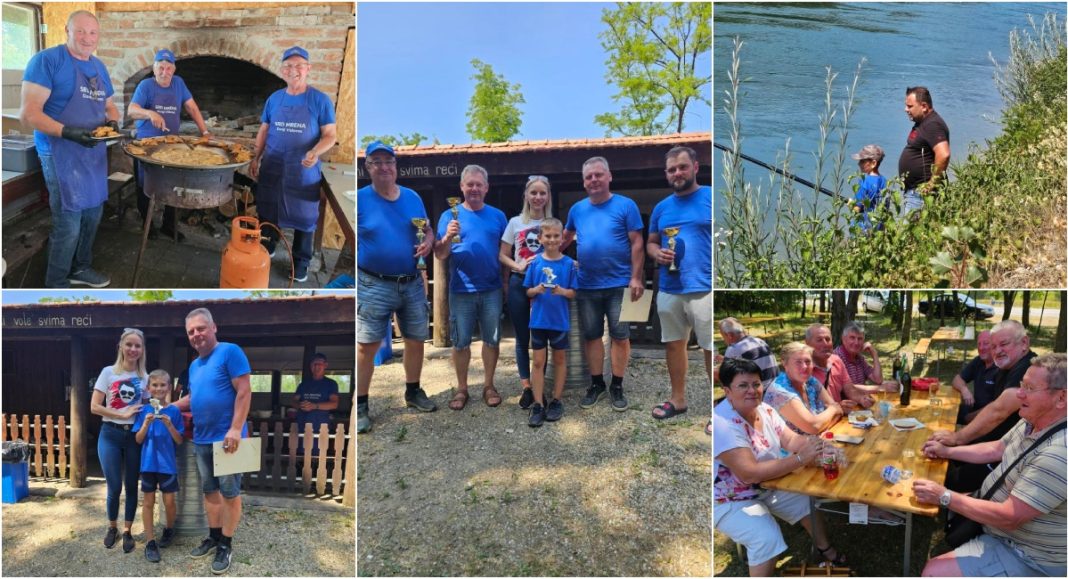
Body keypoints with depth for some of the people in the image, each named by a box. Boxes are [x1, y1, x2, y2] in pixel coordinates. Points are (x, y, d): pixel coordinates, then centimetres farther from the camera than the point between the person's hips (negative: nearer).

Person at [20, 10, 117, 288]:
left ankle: (81, 268, 34)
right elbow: (28, 113, -17)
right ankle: (56, 284, 8)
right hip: (62, 153, -7)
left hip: (95, 152, 8)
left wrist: (113, 120, -1)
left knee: (92, 215, 16)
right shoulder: (47, 60, -12)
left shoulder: (100, 67, 11)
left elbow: (109, 105, 23)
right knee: (68, 223, -7)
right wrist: (68, 132, -30)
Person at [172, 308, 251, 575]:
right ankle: (214, 537, 30)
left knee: (230, 492, 2)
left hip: (226, 438, -8)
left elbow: (244, 392, -18)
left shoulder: (230, 352, -12)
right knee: (209, 490, 16)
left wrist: (236, 429, -23)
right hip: (202, 439, 8)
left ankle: (226, 545, 13)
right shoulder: (194, 365, 13)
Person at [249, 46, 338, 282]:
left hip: (304, 171, -3)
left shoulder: (320, 100, -8)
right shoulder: (274, 99, 4)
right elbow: (263, 131, 12)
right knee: (267, 213, 16)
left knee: (304, 218, 7)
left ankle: (301, 261, 22)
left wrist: (315, 152, -27)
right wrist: (255, 159, 6)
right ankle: (265, 250, 37)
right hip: (272, 169, 3)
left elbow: (330, 135, -9)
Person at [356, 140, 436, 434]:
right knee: (366, 345, -3)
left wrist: (428, 242, -7)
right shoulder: (359, 199, -7)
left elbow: (428, 229, 15)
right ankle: (361, 406, 8)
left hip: (412, 283, 5)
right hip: (374, 285, -4)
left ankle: (413, 392, 33)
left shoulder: (412, 197, 5)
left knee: (416, 340, 14)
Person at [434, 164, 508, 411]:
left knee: (492, 339, 8)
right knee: (460, 342, 6)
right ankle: (461, 388, 19)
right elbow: (440, 255, -4)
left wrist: (508, 284, 3)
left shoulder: (497, 216, 5)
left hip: (492, 290, 1)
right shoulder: (449, 215, 1)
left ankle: (489, 386, 22)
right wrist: (448, 237, -23)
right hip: (461, 291, -1)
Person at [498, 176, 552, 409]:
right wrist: (517, 266, -14)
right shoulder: (515, 222, 3)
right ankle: (526, 388, 13)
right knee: (523, 338, 5)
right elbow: (503, 255, 5)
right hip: (519, 284, 0)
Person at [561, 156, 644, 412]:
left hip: (619, 285, -3)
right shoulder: (577, 209, 7)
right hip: (587, 286, 4)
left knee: (620, 336, 4)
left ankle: (617, 387, 16)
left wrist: (636, 278, -12)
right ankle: (596, 384, 24)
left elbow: (637, 244, -6)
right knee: (592, 336, 10)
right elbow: (566, 238, 21)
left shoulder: (626, 206, -5)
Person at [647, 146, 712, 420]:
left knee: (711, 349, -3)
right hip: (668, 290, 6)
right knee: (674, 344, 14)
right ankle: (678, 399, 29)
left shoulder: (711, 197, -3)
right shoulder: (661, 208, 13)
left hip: (704, 289, -5)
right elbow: (650, 243, 21)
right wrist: (657, 254, -3)